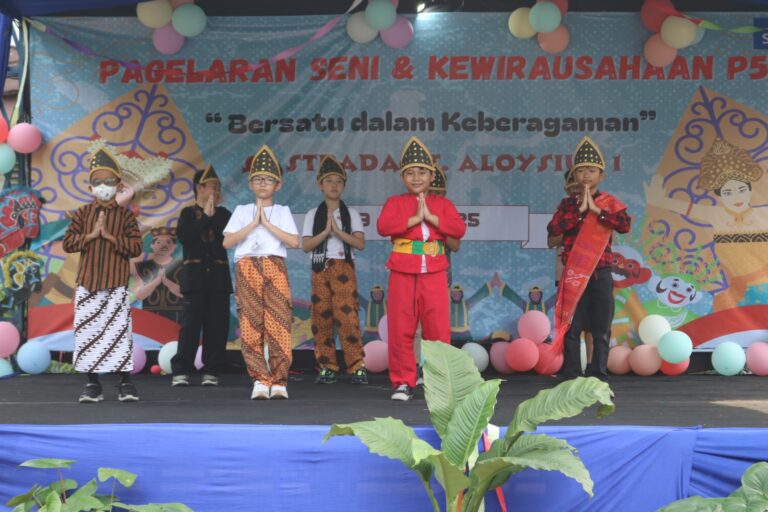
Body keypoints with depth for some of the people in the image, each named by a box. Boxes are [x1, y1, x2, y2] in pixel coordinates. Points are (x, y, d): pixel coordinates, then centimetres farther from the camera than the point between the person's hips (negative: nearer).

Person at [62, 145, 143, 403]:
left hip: (116, 284, -2)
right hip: (87, 282, 2)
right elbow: (67, 243, 1)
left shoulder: (126, 215, 2)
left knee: (119, 330, -3)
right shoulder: (82, 213, 8)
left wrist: (109, 235, -13)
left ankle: (125, 382, 4)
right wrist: (91, 235, -11)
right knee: (87, 331, 2)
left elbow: (136, 247, -7)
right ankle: (92, 383, 11)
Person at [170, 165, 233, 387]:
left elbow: (228, 235, -4)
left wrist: (216, 211, -3)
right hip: (194, 275, -2)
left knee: (217, 325, 1)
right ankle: (180, 371, -1)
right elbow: (185, 236, -11)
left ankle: (211, 371, 7)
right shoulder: (188, 213, 7)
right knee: (190, 324, -5)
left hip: (218, 275, 2)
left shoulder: (223, 213, 13)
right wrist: (206, 215, -10)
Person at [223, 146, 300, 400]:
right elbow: (227, 242, 2)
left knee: (278, 323, -8)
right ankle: (260, 380, -2)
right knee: (250, 325, -6)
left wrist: (267, 223, -4)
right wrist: (253, 223, -3)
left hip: (275, 268, 0)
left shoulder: (282, 211, 15)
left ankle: (279, 381, -4)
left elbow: (294, 242, -1)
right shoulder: (242, 211, 15)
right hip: (247, 268, 1)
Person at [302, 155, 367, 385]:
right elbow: (306, 245, 0)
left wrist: (338, 231, -13)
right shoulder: (313, 215, 10)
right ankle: (327, 367, 8)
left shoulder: (351, 214, 8)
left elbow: (360, 243, -3)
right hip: (320, 269, 2)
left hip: (344, 268, -2)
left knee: (347, 315, -11)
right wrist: (326, 231, -12)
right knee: (321, 317, 1)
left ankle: (357, 366, -7)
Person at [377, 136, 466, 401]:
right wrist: (414, 219, -14)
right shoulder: (395, 202, 7)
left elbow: (459, 229, -3)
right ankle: (403, 382, 10)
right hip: (402, 274, -1)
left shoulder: (442, 204, 12)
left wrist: (431, 217, -11)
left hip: (434, 275, 1)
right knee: (400, 330, 1)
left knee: (438, 329, 1)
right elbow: (382, 226, -12)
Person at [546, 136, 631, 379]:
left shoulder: (611, 203, 3)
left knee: (601, 330, 4)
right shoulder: (567, 204, 6)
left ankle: (598, 375, 14)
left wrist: (596, 209, -16)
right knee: (571, 328, 3)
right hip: (573, 274, 1)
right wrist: (580, 209, -12)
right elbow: (553, 230, -10)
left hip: (601, 274, -1)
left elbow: (625, 225, -16)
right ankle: (570, 376, 11)